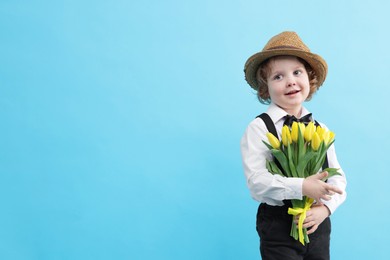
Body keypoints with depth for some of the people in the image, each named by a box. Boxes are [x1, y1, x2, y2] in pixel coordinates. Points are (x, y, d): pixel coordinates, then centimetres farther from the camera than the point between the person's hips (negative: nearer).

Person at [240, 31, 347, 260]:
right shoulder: (259, 128, -9)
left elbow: (337, 177, 4)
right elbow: (256, 181, -19)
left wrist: (325, 208, -14)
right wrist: (302, 187, -27)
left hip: (318, 224, 5)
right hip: (278, 226, -4)